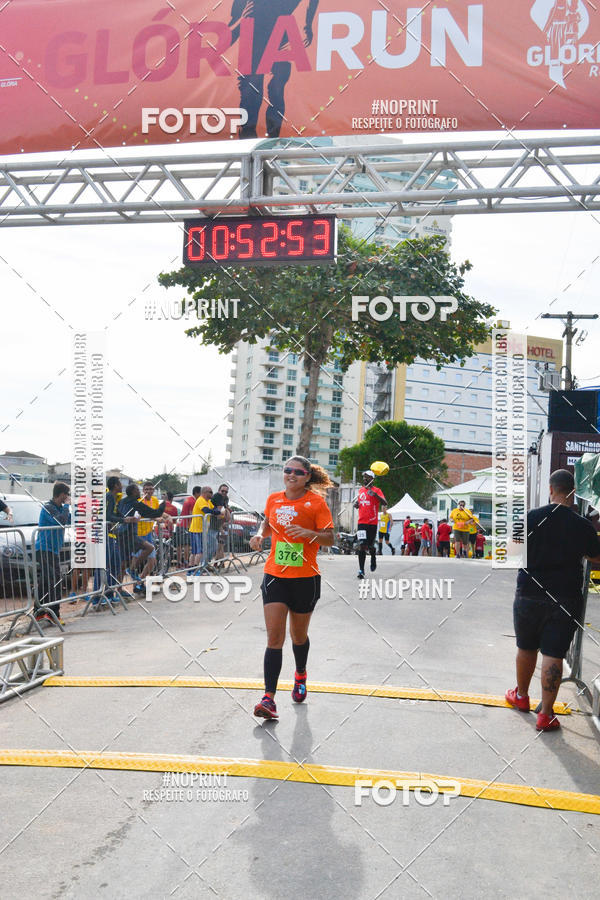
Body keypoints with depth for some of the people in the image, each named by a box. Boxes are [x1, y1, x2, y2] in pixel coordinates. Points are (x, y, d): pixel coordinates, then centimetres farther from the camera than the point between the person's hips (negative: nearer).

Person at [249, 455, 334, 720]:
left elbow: (329, 539, -7)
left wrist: (310, 533, -25)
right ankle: (269, 697, -11)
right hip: (275, 576, 2)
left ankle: (300, 675, 44)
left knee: (299, 635, 14)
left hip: (305, 578, -2)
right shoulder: (273, 499, 5)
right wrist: (260, 534, 3)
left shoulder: (316, 502, -7)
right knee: (274, 636, -9)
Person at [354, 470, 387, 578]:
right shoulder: (360, 490, 13)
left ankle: (373, 557, 39)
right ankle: (361, 570, -8)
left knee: (370, 546, 4)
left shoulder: (376, 490, -4)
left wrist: (375, 494, -30)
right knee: (361, 545, -9)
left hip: (372, 523, -3)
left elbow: (385, 503, -17)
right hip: (361, 522, 3)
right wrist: (357, 505, 5)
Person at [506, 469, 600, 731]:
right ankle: (546, 714, 3)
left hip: (529, 594, 1)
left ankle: (521, 695, 36)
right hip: (565, 599, -1)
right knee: (553, 655, 2)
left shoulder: (531, 518, -7)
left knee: (526, 648, 17)